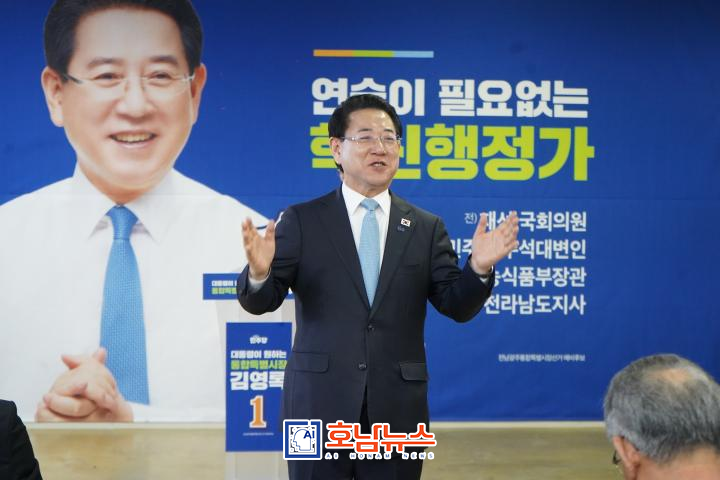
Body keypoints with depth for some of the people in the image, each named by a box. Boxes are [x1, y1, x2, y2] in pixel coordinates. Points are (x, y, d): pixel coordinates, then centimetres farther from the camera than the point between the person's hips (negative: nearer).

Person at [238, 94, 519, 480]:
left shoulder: (427, 228, 6)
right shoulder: (302, 220, 1)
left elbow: (456, 306, 1)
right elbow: (260, 302, -3)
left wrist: (479, 268, -18)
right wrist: (259, 272, -26)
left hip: (397, 412, 2)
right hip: (320, 406, -1)